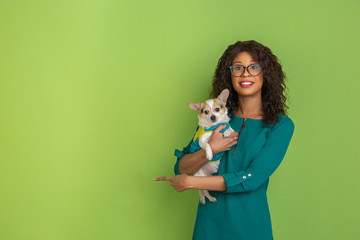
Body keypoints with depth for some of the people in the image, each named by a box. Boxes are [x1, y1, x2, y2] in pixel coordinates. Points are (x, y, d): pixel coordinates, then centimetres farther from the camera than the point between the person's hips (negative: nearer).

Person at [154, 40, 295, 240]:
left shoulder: (281, 125, -8)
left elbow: (253, 178, -17)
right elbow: (180, 168, 0)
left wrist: (188, 182, -12)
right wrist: (210, 150, -19)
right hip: (209, 223, 3)